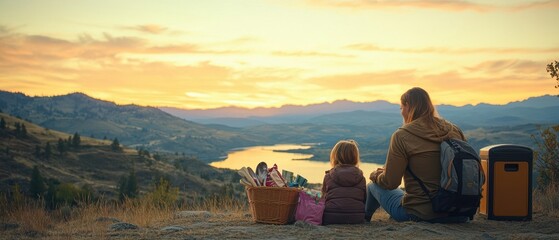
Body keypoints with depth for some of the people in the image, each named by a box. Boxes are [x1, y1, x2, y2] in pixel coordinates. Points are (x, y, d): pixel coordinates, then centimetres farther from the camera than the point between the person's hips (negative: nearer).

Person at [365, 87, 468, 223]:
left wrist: (376, 175, 15)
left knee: (372, 186, 21)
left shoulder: (402, 136, -11)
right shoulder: (455, 131, 3)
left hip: (418, 214, -5)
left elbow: (390, 183, -9)